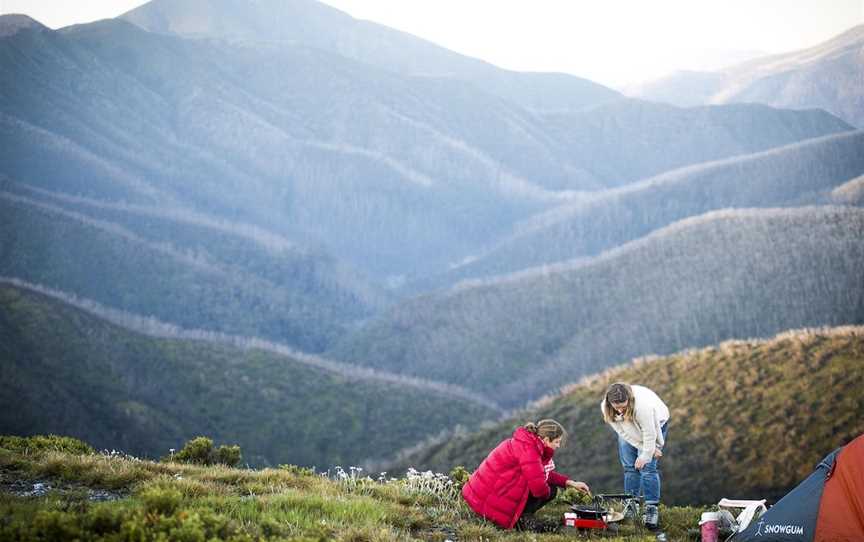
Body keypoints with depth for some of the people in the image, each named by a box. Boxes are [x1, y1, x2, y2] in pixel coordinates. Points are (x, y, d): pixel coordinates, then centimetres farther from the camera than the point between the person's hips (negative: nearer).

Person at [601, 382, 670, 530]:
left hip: (655, 424, -5)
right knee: (629, 467, 1)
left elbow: (649, 434, -31)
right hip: (630, 432, 5)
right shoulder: (605, 407, -29)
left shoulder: (642, 405, -44)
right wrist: (643, 448, -19)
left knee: (647, 467, -14)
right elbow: (623, 431, -20)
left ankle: (652, 508, -13)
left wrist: (646, 455, -20)